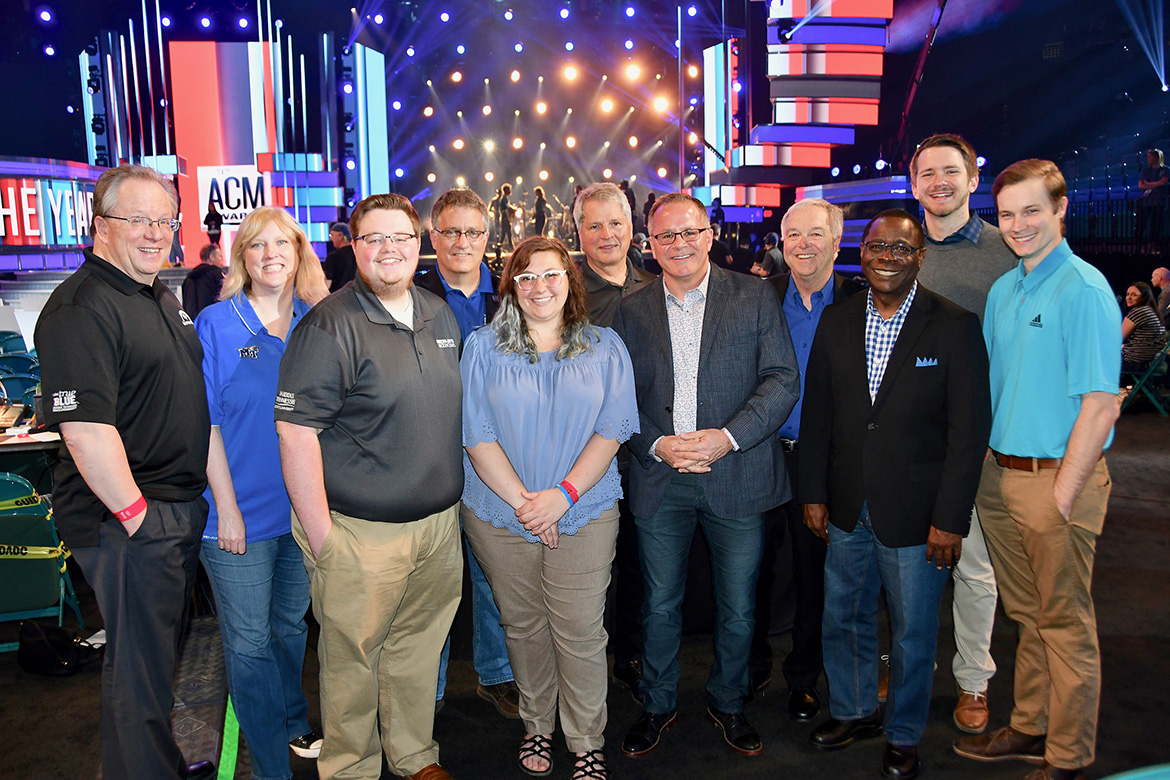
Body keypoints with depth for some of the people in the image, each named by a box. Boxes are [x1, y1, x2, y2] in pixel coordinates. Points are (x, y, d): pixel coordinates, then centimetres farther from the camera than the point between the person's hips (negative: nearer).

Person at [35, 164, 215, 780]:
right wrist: (134, 512, -20)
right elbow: (84, 428, -25)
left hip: (181, 509, 10)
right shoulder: (81, 308, -18)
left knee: (165, 647, 23)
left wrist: (211, 499, 18)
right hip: (127, 519, -10)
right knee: (139, 662, 5)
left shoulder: (161, 297, 13)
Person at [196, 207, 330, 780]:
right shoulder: (216, 325, -7)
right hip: (242, 513, -3)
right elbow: (205, 422, -8)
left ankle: (294, 726, 40)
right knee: (249, 642, 7)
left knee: (292, 624, 19)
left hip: (303, 507, 3)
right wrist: (226, 506, -11)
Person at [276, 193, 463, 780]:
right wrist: (320, 536, -16)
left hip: (439, 523, 6)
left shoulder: (440, 316, 9)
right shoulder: (330, 326, -13)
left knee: (418, 648, 19)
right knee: (353, 659, 8)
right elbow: (295, 430, -16)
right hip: (363, 533, -6)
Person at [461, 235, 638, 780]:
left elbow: (613, 428, -3)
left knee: (580, 632, 2)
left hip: (585, 514, 0)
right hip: (501, 513, 1)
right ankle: (536, 726, 34)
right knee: (523, 627, 12)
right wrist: (522, 501, -13)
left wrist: (564, 494, -15)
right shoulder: (483, 348, 3)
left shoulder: (605, 348, 4)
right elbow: (477, 434, -4)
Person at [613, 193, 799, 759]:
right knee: (660, 605, 13)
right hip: (659, 480, 1)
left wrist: (728, 436, -17)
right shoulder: (631, 311, 5)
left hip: (736, 477, -1)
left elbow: (783, 379, -5)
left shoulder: (755, 297, 0)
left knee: (737, 609, 13)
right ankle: (657, 705, 35)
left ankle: (727, 703, 37)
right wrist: (657, 444, -12)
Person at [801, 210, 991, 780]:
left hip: (915, 516, -3)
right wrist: (814, 493, 5)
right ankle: (853, 711, 43)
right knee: (843, 619, 18)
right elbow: (817, 414, 7)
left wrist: (950, 519, -12)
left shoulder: (955, 327, -9)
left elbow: (969, 430, -10)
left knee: (913, 633, 12)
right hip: (846, 510, 4)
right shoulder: (836, 322, 3)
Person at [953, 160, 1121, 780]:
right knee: (1026, 614, 19)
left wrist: (1063, 493, -17)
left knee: (1065, 624, 7)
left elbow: (1101, 405, -17)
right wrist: (988, 467, 9)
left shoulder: (1084, 290, -13)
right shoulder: (1001, 291, 10)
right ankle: (1030, 729, 34)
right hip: (1000, 476, 7)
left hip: (1058, 478, -7)